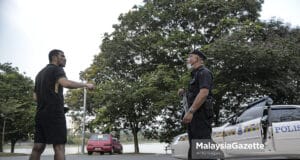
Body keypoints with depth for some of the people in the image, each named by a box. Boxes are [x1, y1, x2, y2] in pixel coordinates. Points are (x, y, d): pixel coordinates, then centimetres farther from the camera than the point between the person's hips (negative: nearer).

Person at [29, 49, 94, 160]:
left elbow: (35, 96, 24)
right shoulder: (56, 69, -2)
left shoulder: (40, 73, 25)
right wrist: (86, 85, -15)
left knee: (38, 147, 5)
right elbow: (66, 83, -23)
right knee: (59, 147, -8)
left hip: (40, 113, 8)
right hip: (54, 113, -8)